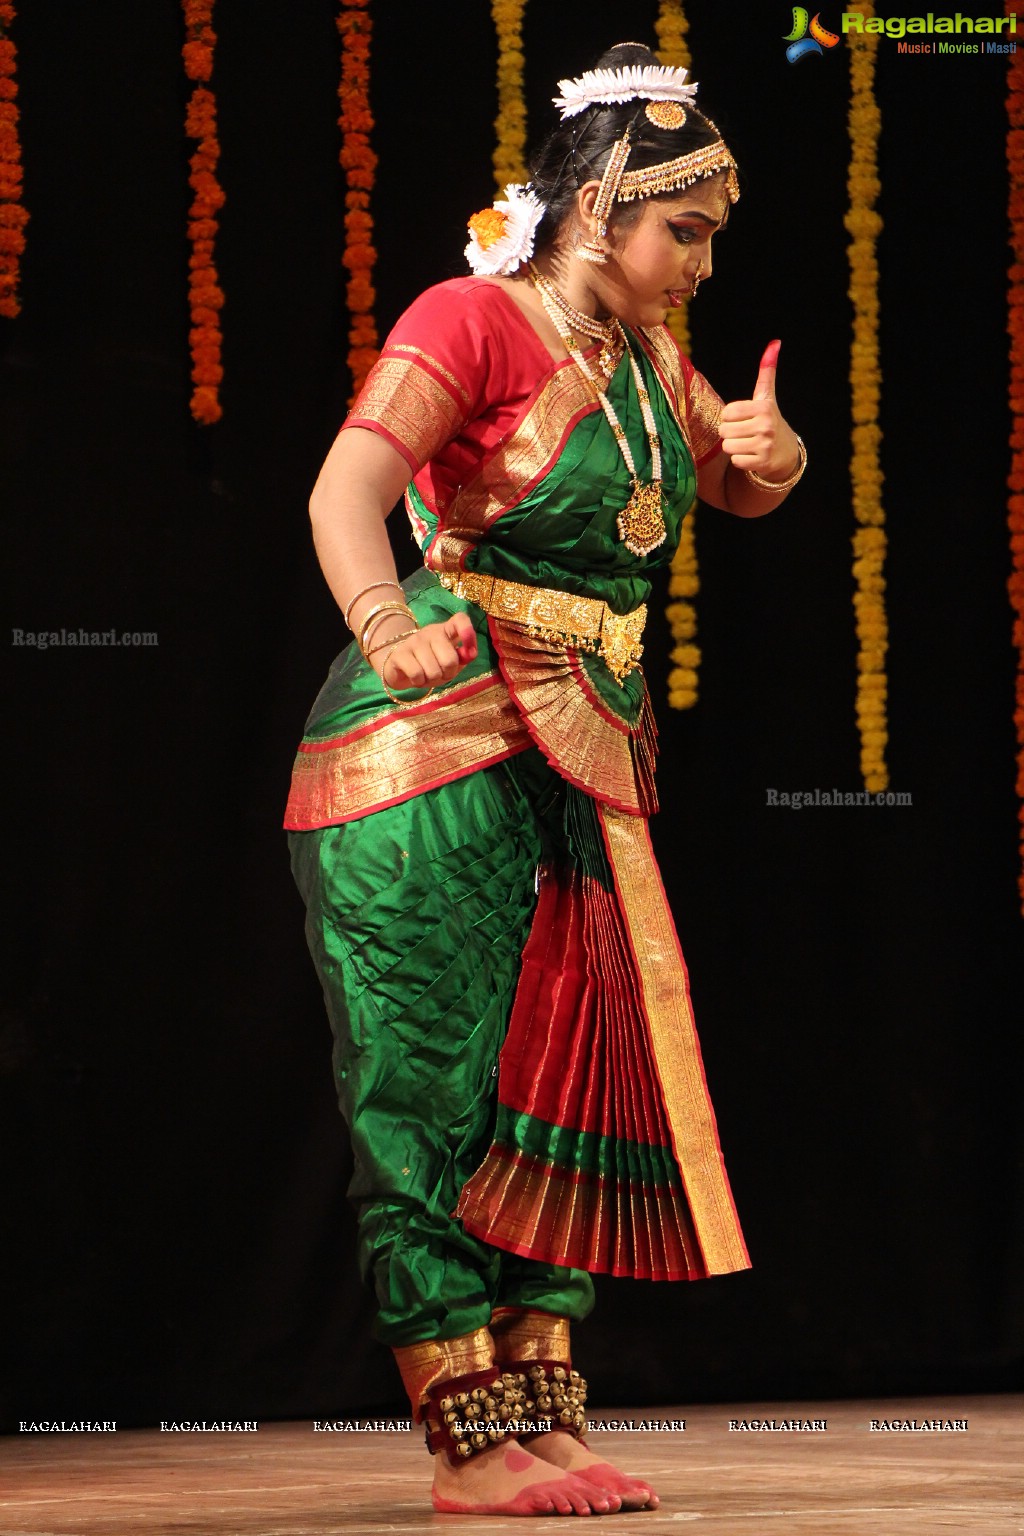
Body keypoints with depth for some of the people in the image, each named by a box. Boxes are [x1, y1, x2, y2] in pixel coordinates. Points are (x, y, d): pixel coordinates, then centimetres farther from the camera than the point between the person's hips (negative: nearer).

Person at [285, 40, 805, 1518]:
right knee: (440, 1080, -6)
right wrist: (385, 622, -42)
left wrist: (769, 454, 2)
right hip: (440, 746, -8)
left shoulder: (647, 358, 13)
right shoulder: (474, 321, -10)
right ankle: (471, 1439, -5)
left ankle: (543, 1414, 8)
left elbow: (739, 492, 27)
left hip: (589, 757, 8)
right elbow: (345, 489, -23)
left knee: (570, 1079, 4)